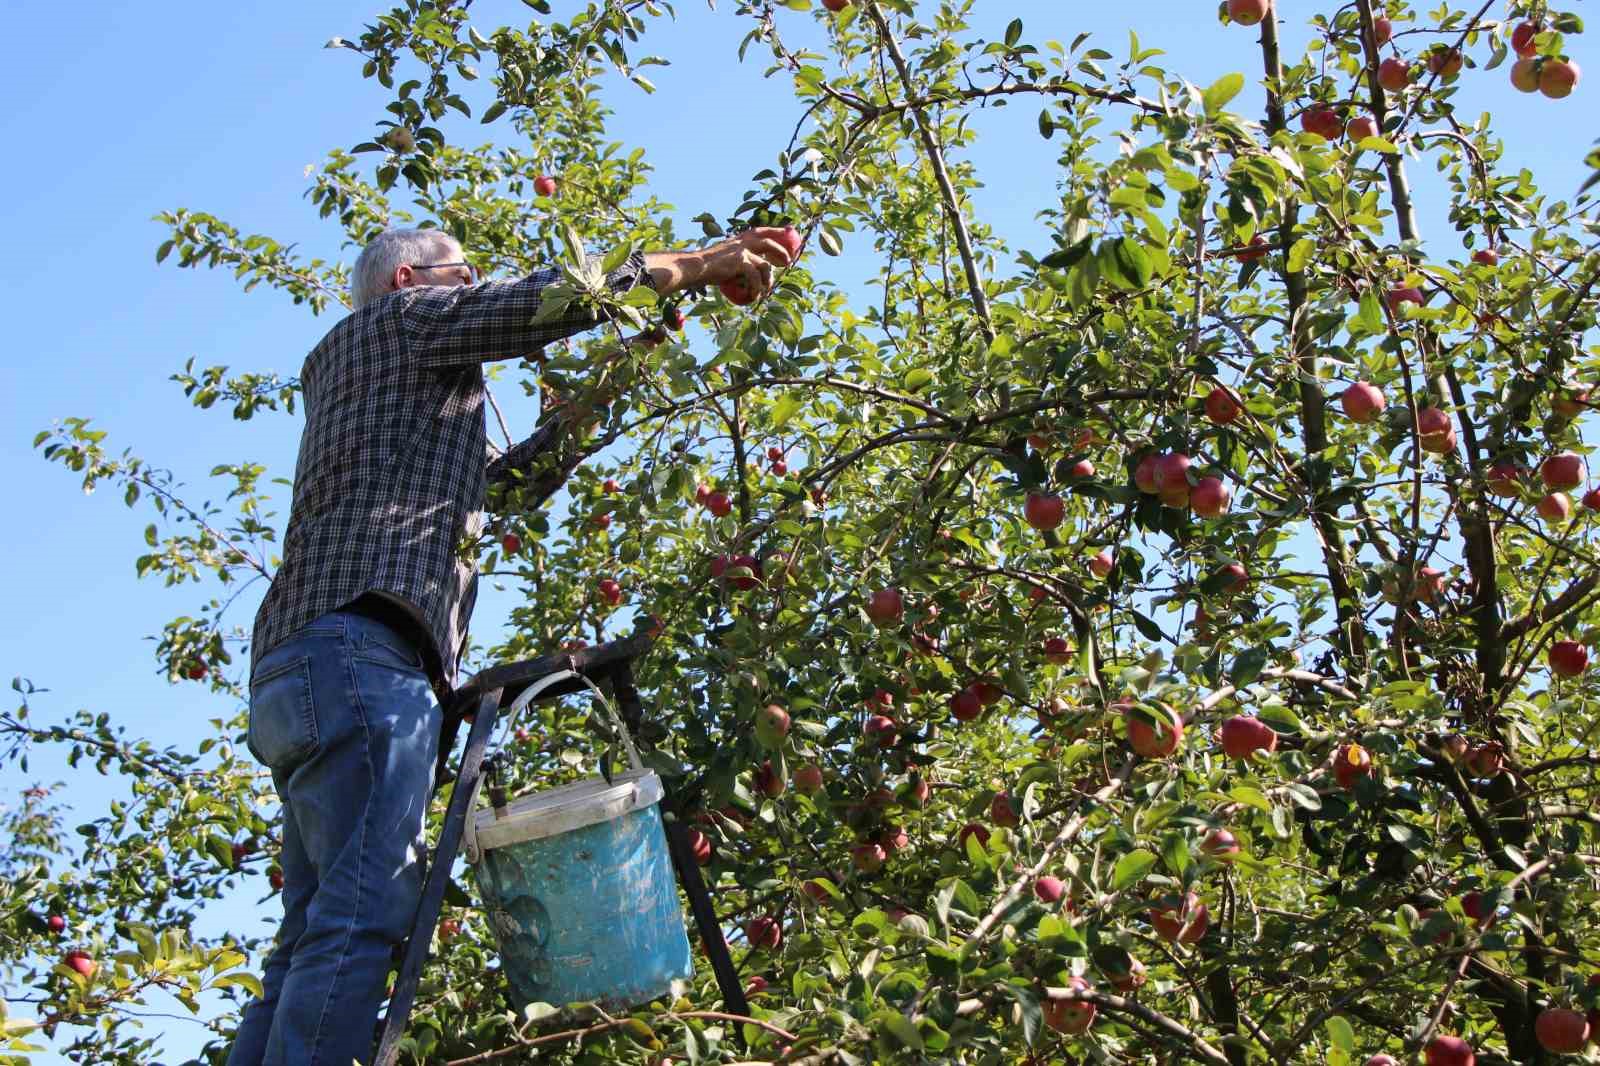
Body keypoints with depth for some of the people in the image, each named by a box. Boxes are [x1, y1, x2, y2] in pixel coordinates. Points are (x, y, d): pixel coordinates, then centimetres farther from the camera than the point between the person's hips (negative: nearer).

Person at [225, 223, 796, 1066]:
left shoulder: (346, 368, 36)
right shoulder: (400, 318, 11)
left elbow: (507, 478, 38)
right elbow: (549, 300, 1)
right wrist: (698, 264, 9)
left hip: (301, 667, 10)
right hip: (358, 646, -10)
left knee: (316, 930, 4)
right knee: (366, 910, -19)